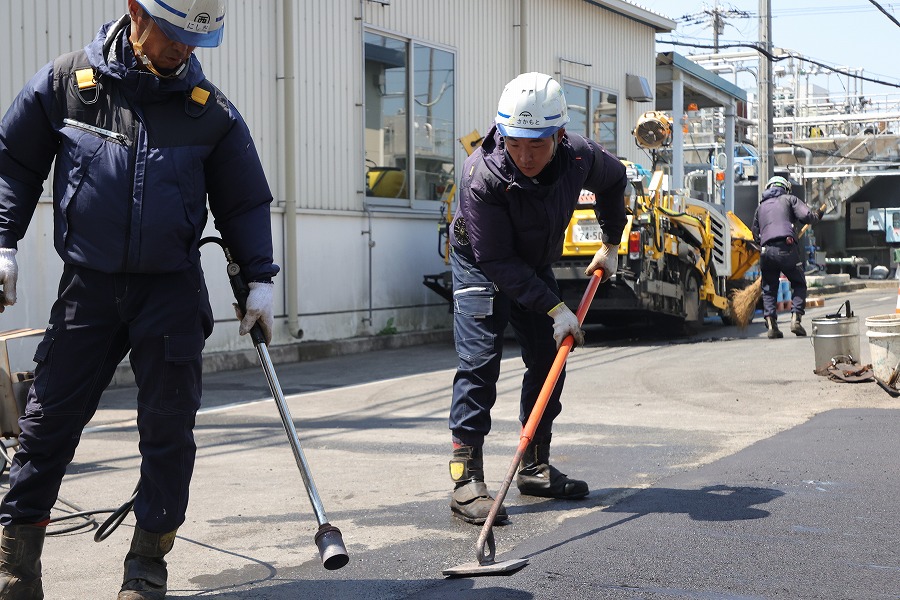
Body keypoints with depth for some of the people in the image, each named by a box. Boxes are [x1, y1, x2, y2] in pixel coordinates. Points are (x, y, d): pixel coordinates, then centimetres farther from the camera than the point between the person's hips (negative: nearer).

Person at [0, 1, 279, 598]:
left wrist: (259, 279, 3)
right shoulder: (67, 81, -3)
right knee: (48, 420, 2)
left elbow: (246, 201, 9)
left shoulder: (212, 111, -1)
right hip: (88, 285, 0)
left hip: (173, 290, 0)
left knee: (168, 430, 1)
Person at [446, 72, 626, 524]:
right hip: (481, 267, -5)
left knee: (548, 361, 6)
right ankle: (466, 479, -18)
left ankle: (535, 468, 19)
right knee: (479, 361, -18)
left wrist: (610, 245, 8)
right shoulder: (482, 174, -35)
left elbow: (614, 180, 6)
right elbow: (496, 261, -30)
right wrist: (554, 308, -31)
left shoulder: (581, 157, -21)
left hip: (535, 266, 5)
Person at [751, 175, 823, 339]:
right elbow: (806, 216, 0)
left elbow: (755, 234, 28)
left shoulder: (761, 206, 27)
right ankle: (796, 318, -5)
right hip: (786, 248, -3)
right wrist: (817, 215, 20)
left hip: (766, 250, 3)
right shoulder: (789, 199, 14)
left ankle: (771, 324, -4)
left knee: (769, 289, 11)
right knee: (799, 284, 11)